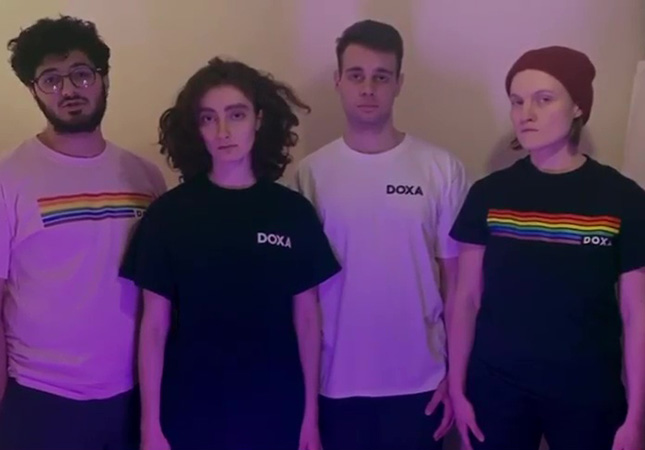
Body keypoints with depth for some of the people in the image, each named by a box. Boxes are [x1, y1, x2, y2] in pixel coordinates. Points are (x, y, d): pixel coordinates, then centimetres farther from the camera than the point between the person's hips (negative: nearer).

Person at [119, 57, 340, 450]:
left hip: (275, 414, 1)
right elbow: (154, 325, -3)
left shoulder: (293, 211, -2)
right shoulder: (169, 213, -5)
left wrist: (311, 415, 2)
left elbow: (307, 319, 1)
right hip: (190, 415, -1)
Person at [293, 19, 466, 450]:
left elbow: (457, 279, 0)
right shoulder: (311, 173, -2)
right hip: (336, 379, 1)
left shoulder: (442, 169, -5)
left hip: (419, 379, 0)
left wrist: (458, 371, -1)